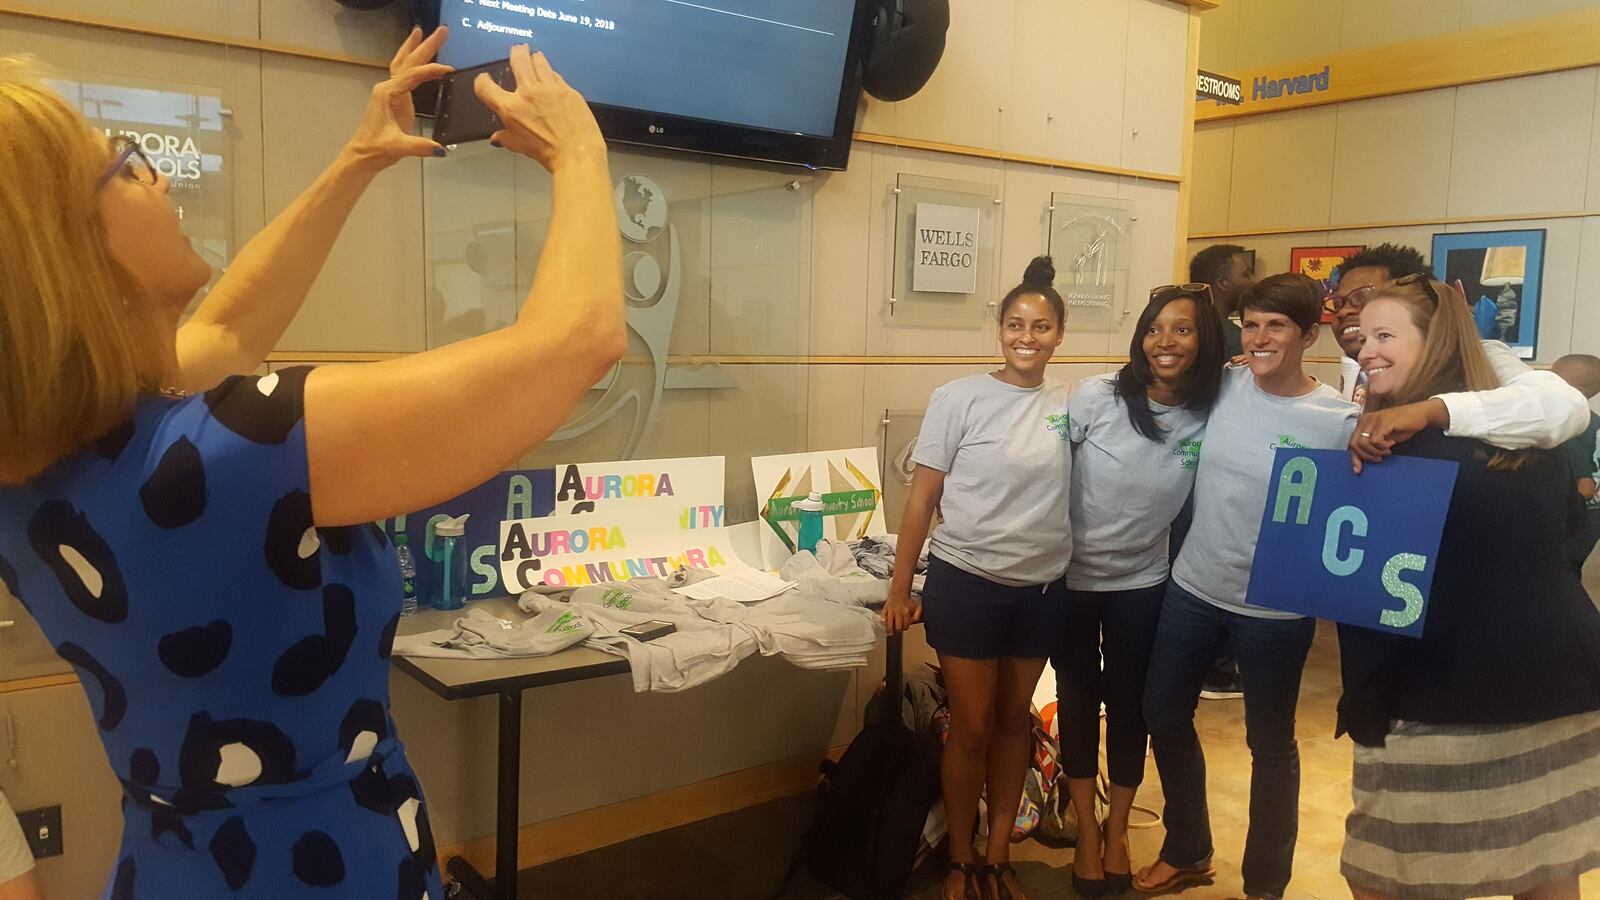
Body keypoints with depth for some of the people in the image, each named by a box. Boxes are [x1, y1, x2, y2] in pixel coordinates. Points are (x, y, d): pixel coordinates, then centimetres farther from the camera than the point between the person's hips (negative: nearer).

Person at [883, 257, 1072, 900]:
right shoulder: (960, 397, -9)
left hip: (1041, 588, 4)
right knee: (972, 727, 6)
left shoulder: (1070, 406, 1)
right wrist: (900, 589, -7)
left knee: (1014, 720, 15)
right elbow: (923, 496, -7)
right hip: (966, 582, -3)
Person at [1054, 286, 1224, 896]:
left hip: (1142, 584, 1)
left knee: (1130, 704, 12)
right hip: (1071, 576, -1)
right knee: (1078, 700, 11)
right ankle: (1086, 833, 29)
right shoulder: (1096, 397, -17)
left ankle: (1117, 830, 33)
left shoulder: (1211, 419, -11)